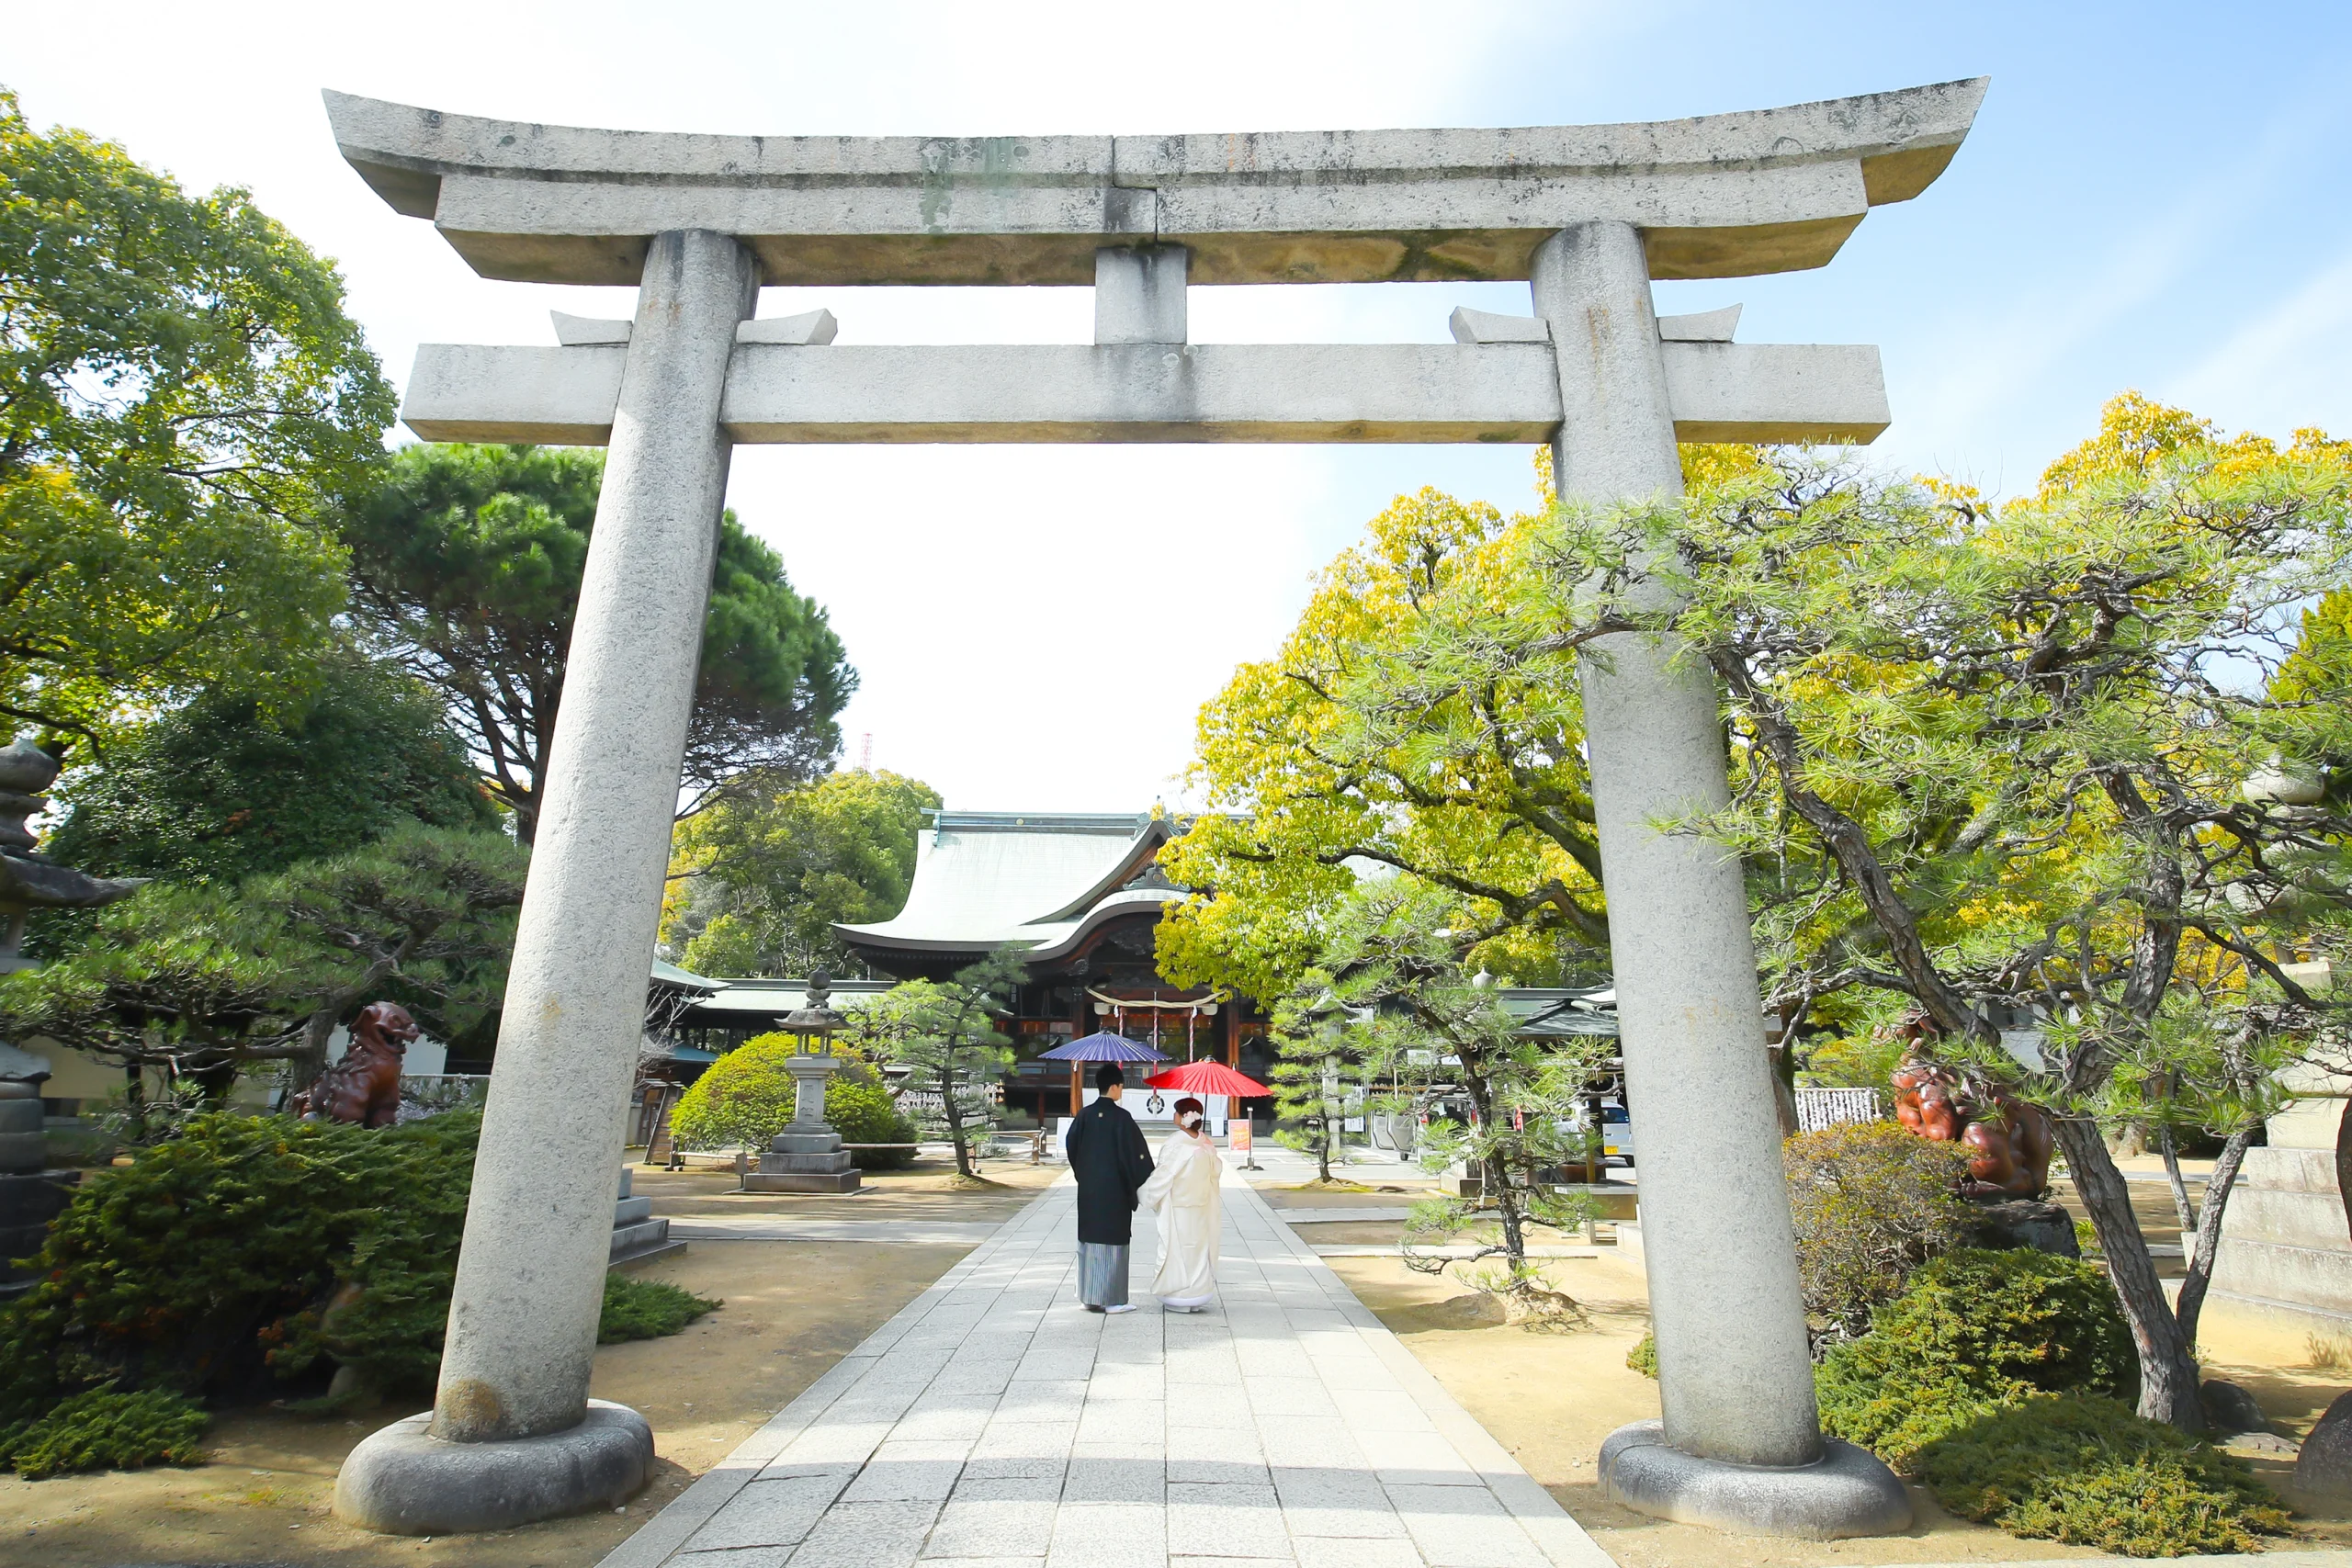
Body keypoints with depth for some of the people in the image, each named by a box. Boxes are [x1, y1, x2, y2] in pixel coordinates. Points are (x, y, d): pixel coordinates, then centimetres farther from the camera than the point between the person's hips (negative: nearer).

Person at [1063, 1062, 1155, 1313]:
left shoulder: (1084, 1115, 0)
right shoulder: (1121, 1117, -14)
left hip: (1088, 1188, 5)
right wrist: (1138, 1183, 0)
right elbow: (1136, 1153, -13)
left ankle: (1090, 1296, 19)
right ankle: (1111, 1299, 6)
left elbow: (1071, 1147, 5)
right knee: (1113, 1241, 2)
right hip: (1115, 1189, -5)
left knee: (1090, 1238, 13)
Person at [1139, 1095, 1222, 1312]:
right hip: (1201, 1206, 5)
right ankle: (1198, 1297, 19)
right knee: (1199, 1248, 13)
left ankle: (1178, 1299, 10)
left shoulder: (1175, 1143, -17)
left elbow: (1163, 1174, -14)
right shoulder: (1205, 1143, -1)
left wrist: (1151, 1196, 1)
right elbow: (1217, 1170, 6)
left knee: (1177, 1248, 4)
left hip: (1177, 1206, -5)